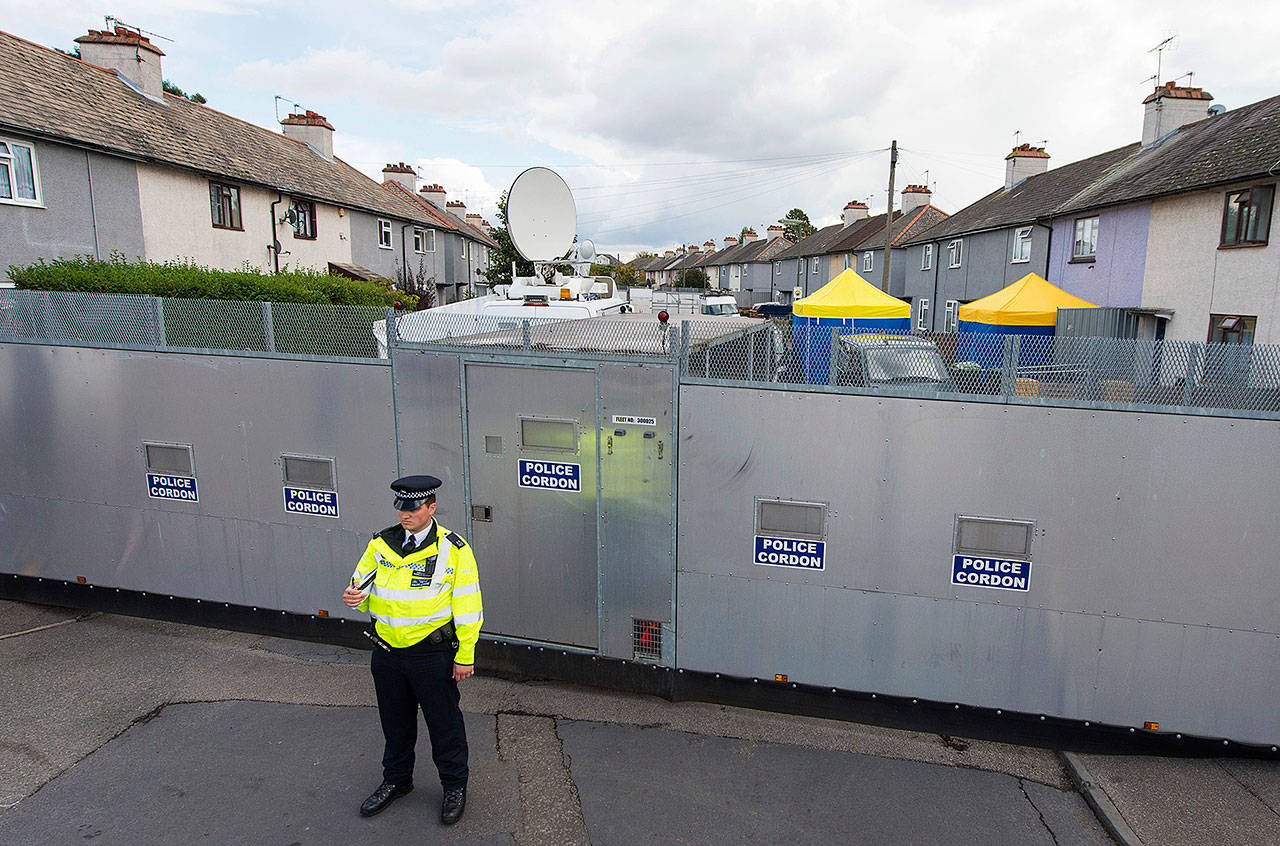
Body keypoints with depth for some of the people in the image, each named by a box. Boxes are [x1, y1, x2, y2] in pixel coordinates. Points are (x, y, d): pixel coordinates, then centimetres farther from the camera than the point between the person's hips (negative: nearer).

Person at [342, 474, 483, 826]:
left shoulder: (453, 549, -11)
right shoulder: (381, 543, 1)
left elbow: (467, 606, -9)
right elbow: (362, 583, 12)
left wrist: (464, 656, -10)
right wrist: (355, 596, -14)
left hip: (432, 654, -4)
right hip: (386, 653, 4)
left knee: (444, 723, 10)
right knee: (395, 721, 21)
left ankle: (455, 786, 31)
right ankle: (397, 780, 44)